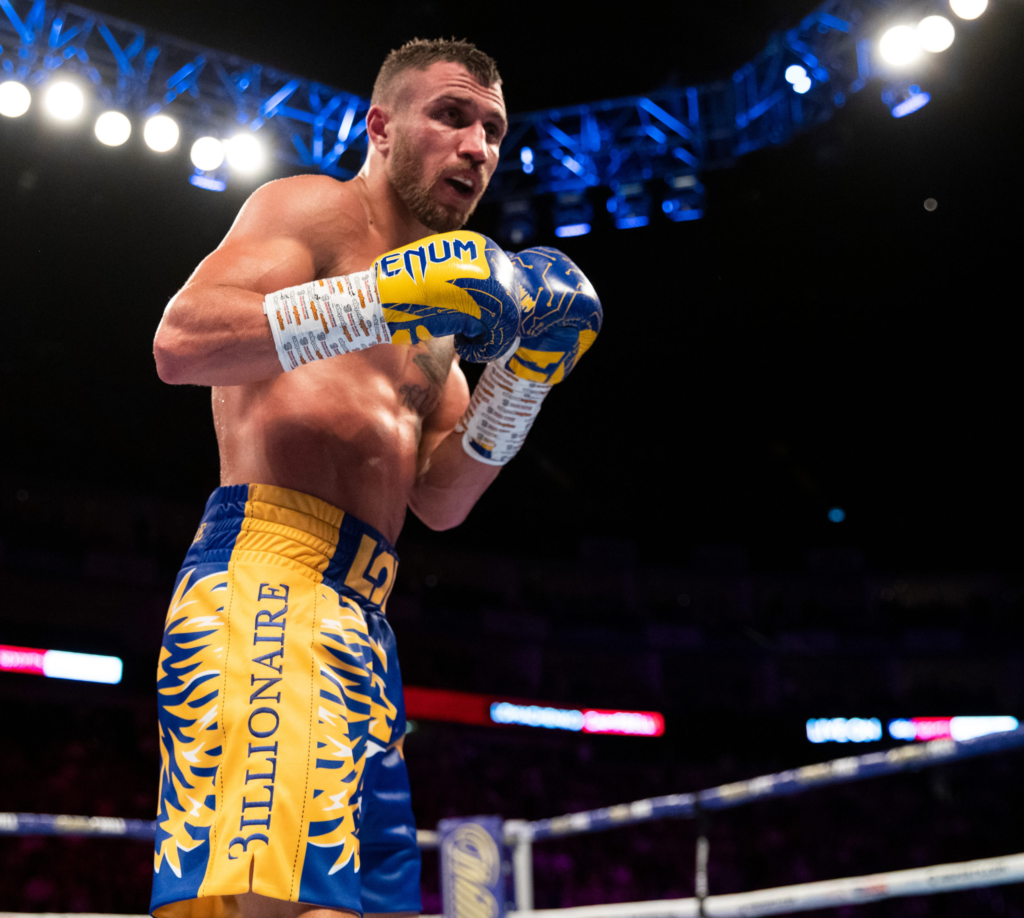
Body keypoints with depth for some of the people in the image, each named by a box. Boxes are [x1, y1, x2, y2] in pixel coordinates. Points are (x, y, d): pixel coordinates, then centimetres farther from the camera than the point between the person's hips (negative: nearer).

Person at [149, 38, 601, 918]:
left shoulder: (436, 307, 28)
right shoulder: (314, 209, 5)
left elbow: (439, 500, 21)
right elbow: (181, 341, -13)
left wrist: (520, 376, 9)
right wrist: (380, 300, -19)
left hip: (359, 615, 9)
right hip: (268, 571, -9)